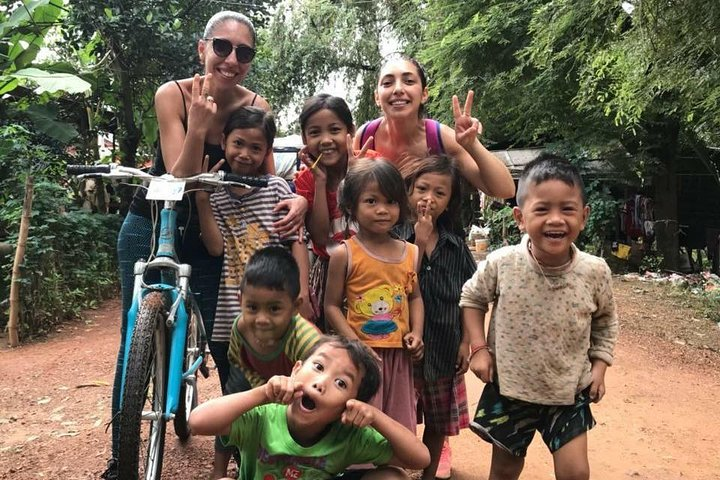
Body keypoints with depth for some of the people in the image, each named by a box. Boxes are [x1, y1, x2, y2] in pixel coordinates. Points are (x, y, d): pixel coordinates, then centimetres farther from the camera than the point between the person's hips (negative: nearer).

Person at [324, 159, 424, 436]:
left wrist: (416, 332, -2)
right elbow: (332, 306, -7)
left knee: (401, 428, 16)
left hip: (399, 354, 4)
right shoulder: (345, 254, -9)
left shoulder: (410, 253, 4)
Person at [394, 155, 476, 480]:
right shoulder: (396, 239, -12)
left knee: (439, 423, 20)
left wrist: (466, 342, 1)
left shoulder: (456, 244, 0)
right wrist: (420, 243, -21)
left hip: (445, 349, 4)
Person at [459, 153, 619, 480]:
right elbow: (471, 298, -1)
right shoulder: (501, 264, -20)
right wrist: (479, 348, -7)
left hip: (569, 392, 1)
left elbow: (605, 321, 5)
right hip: (510, 388, 0)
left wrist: (598, 366, -2)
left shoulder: (595, 272, -16)